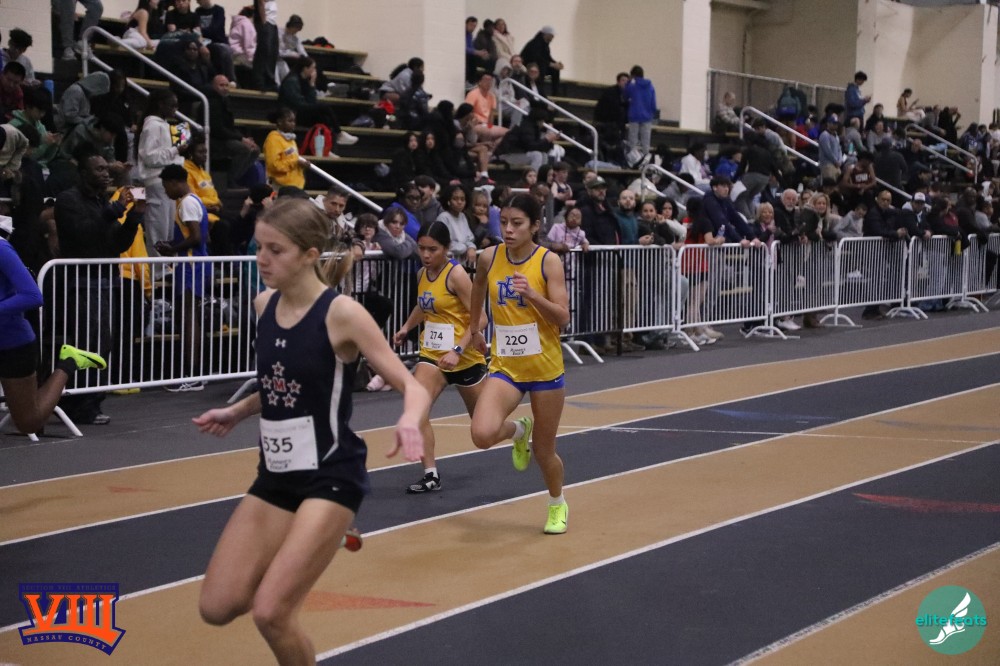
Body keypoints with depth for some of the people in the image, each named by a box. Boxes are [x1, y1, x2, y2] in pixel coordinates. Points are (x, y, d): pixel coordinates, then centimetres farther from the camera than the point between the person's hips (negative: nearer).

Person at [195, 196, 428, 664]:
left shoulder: (341, 313, -16)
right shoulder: (265, 305, 3)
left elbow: (412, 386, -17)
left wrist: (409, 422, -37)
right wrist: (235, 413, 15)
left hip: (330, 475, -7)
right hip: (276, 475, 7)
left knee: (270, 612, -16)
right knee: (218, 607, 1)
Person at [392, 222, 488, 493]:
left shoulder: (456, 274, -17)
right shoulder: (422, 274, 3)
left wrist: (458, 351, -29)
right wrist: (406, 327, 10)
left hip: (464, 356, -5)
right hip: (431, 353, 5)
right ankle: (431, 475, -16)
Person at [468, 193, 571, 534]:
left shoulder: (548, 261, -11)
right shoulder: (489, 257, -2)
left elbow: (563, 318, -14)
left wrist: (531, 294, -29)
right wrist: (474, 328, 29)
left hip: (545, 367, -2)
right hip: (505, 365, 2)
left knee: (543, 451, 9)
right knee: (483, 434, -23)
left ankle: (558, 505, 40)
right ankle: (519, 430, 14)